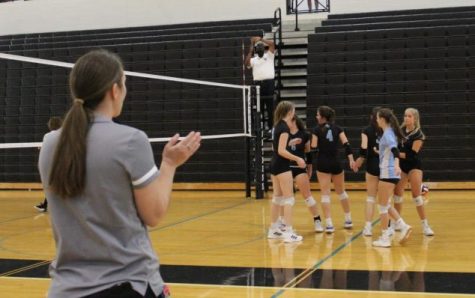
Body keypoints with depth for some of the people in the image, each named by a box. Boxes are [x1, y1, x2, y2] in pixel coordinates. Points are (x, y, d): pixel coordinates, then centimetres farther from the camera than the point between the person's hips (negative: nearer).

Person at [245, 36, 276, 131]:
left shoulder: (269, 56, 9)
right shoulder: (254, 59, 17)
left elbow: (272, 44, -6)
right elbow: (247, 63, -3)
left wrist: (260, 39, -8)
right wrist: (250, 51, -5)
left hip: (269, 82, -3)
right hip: (258, 83, 3)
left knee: (270, 106, -2)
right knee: (259, 106, 5)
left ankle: (271, 126, 1)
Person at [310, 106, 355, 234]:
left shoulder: (317, 130, -4)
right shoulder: (337, 128, 4)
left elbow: (314, 148, -7)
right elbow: (346, 144, -5)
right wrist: (351, 159, -9)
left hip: (323, 164, -3)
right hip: (336, 163, 3)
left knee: (325, 194, -2)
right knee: (341, 191, 20)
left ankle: (329, 224, -9)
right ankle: (348, 220, 28)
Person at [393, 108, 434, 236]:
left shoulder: (418, 134, -15)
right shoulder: (401, 130, 2)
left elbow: (412, 154, -21)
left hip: (414, 166, -6)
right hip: (402, 165, 6)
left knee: (416, 195, -9)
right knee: (397, 193, 9)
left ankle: (425, 225, -1)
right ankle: (396, 223, 23)